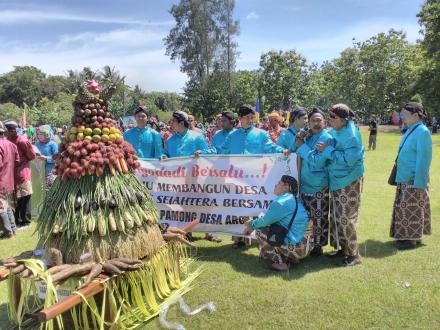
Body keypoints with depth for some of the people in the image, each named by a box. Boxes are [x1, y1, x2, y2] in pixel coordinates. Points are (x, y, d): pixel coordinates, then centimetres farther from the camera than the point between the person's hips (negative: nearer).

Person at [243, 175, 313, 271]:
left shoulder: (281, 202, -15)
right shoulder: (295, 200, 14)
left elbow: (265, 221, -8)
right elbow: (270, 220, 20)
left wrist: (251, 224, 13)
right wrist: (252, 226, 21)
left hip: (297, 248, -9)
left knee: (260, 231, 2)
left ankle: (279, 262, 2)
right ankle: (291, 258, 17)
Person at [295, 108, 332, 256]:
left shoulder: (326, 138, -13)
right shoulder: (307, 137, 9)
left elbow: (317, 162, -21)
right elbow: (300, 157, 16)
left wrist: (302, 146, -15)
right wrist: (300, 142, -1)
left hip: (318, 187, -7)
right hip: (305, 183, 8)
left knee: (319, 218, 4)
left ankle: (318, 246, 17)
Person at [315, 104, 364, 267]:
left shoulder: (351, 135, -18)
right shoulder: (335, 132, 7)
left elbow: (349, 159, -26)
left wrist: (328, 150, -21)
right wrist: (326, 149, 2)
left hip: (348, 183, -9)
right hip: (337, 181, 9)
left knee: (345, 218, -2)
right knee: (336, 216, 15)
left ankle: (353, 254, 12)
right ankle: (342, 248, 30)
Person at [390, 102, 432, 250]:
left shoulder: (422, 132, -17)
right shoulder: (411, 130, 10)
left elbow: (423, 159, -19)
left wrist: (419, 183, -20)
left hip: (413, 180, -8)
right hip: (405, 178, 9)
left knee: (412, 210, 2)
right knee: (406, 209, 15)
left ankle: (413, 239, 14)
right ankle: (406, 236, 26)